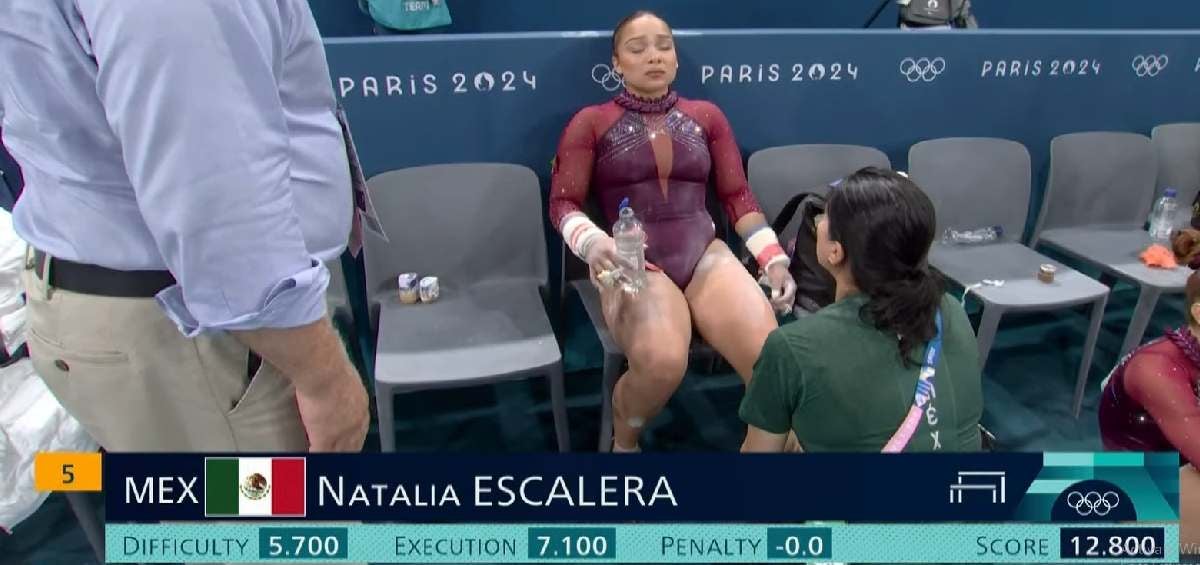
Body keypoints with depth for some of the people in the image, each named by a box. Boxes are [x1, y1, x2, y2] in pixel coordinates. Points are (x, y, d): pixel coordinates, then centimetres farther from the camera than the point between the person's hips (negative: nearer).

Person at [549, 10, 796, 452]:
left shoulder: (707, 116, 17)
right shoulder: (590, 122, 9)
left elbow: (737, 195, 15)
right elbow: (563, 202, 3)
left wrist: (774, 258, 2)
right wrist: (592, 242, -19)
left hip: (707, 254, 3)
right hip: (635, 262, -2)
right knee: (662, 362, -34)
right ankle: (623, 443, 0)